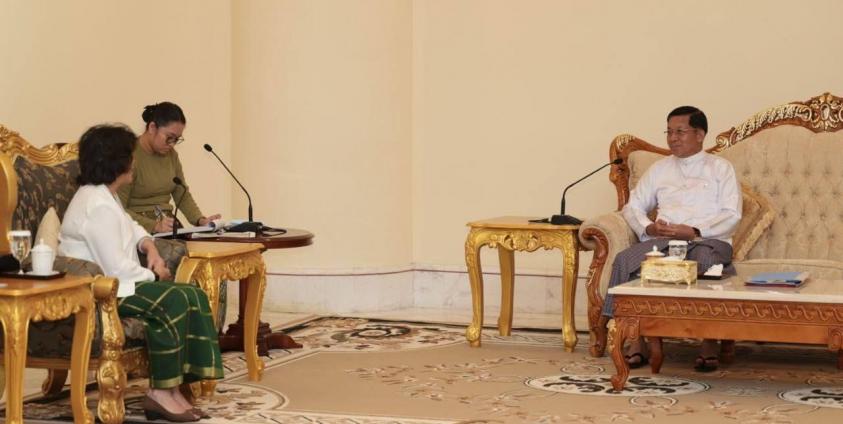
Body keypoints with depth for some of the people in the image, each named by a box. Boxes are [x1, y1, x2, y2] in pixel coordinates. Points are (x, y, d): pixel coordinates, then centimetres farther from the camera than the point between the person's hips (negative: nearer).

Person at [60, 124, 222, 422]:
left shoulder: (105, 196, 13)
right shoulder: (98, 206, -20)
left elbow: (129, 228, 30)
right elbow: (117, 269, -24)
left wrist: (149, 246, 8)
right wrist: (154, 276, -8)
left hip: (111, 282, 11)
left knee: (194, 296, -2)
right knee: (172, 302, -27)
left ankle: (173, 386, -8)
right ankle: (161, 393, -18)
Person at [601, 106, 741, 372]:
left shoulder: (720, 168, 13)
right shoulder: (659, 169, 25)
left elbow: (732, 215, 1)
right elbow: (632, 206, 21)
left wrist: (694, 231, -14)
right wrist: (648, 227, -3)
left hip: (708, 240, -3)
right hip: (662, 240, 3)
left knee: (705, 263, -40)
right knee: (625, 260, -29)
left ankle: (710, 345, -32)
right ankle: (636, 342, -28)